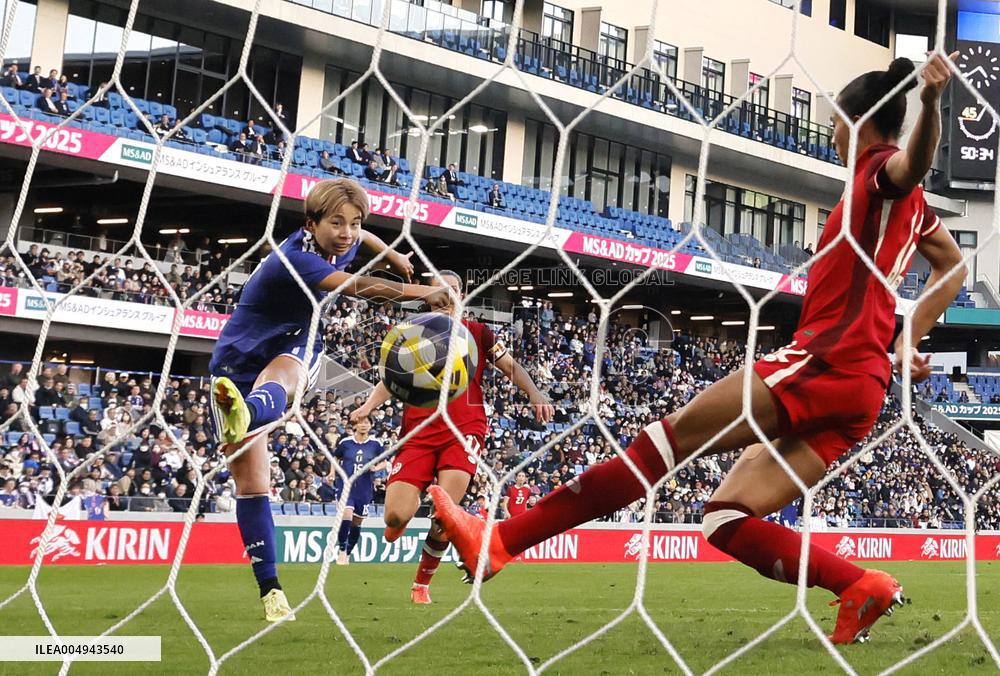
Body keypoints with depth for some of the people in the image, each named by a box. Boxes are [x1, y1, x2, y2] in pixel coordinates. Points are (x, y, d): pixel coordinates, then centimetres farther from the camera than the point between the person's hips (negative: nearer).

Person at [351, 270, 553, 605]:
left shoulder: (478, 333, 13)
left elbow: (511, 366, 12)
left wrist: (534, 393, -6)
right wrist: (368, 405, -6)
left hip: (463, 429, -1)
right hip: (417, 432, 1)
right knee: (396, 517, -14)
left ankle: (422, 583, 5)